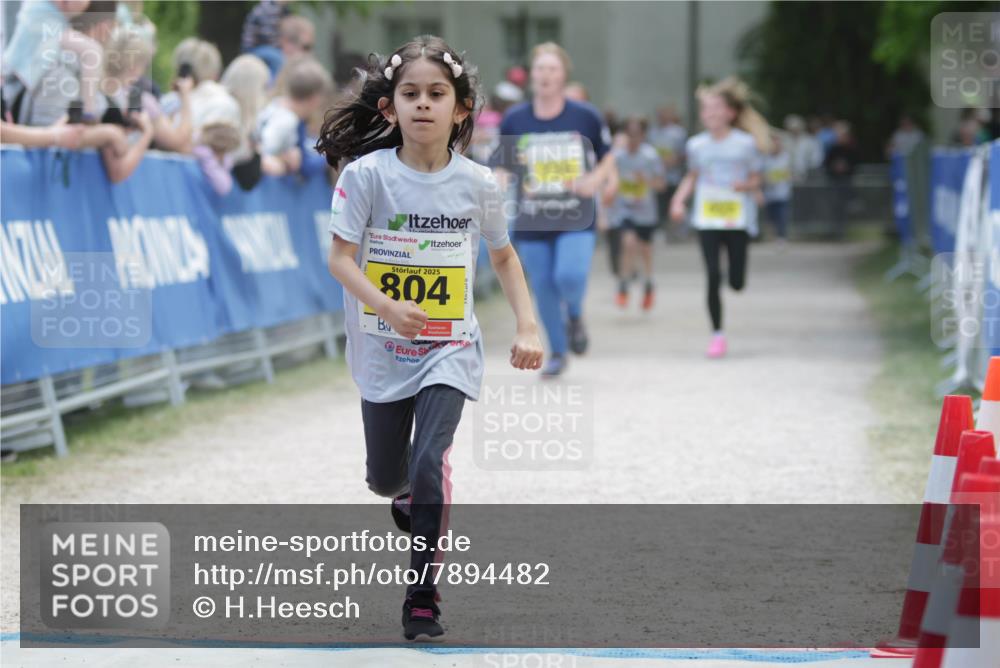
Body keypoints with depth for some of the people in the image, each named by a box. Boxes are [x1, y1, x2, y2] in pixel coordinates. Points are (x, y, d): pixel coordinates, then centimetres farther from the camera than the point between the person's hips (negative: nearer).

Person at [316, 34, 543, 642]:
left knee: (429, 464, -19)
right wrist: (386, 307, -31)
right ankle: (412, 495, 54)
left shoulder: (477, 183, -8)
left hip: (450, 352, -1)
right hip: (383, 350, 1)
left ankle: (423, 596, -5)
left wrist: (528, 327, -2)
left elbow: (504, 256, 8)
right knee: (386, 478, 14)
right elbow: (341, 257, -14)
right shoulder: (366, 175, -13)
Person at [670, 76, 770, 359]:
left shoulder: (745, 144, -1)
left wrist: (745, 185, -16)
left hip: (738, 220, -1)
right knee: (713, 278, -9)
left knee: (737, 282, 0)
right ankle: (717, 333, 1)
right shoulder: (697, 145, 5)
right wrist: (679, 199, 4)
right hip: (707, 219, 1)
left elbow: (756, 181, 6)